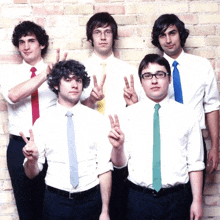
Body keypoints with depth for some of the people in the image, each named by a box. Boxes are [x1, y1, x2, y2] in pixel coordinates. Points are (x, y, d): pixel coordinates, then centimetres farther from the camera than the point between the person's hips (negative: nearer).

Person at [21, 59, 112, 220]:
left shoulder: (96, 119, -2)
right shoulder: (43, 123, -2)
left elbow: (105, 167, -3)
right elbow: (32, 174, -1)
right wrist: (32, 159, -22)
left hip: (91, 200, 0)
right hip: (56, 200, 0)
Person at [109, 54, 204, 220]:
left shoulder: (186, 115, 2)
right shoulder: (129, 115, 1)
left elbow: (195, 163, 2)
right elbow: (119, 164, 1)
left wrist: (197, 201, -1)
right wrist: (117, 147, -19)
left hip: (177, 199, 0)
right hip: (139, 198, 0)